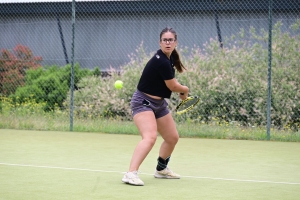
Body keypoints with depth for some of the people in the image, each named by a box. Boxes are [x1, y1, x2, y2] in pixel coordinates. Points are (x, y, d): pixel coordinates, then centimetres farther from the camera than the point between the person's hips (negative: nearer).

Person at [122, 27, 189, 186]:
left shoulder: (171, 57, 5)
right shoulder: (161, 62, -25)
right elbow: (173, 86, -14)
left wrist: (181, 91, 10)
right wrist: (185, 90, 7)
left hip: (159, 103, 10)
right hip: (143, 102, -10)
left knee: (173, 138, 19)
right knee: (150, 137, -30)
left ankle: (161, 169, 40)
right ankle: (131, 174, -37)